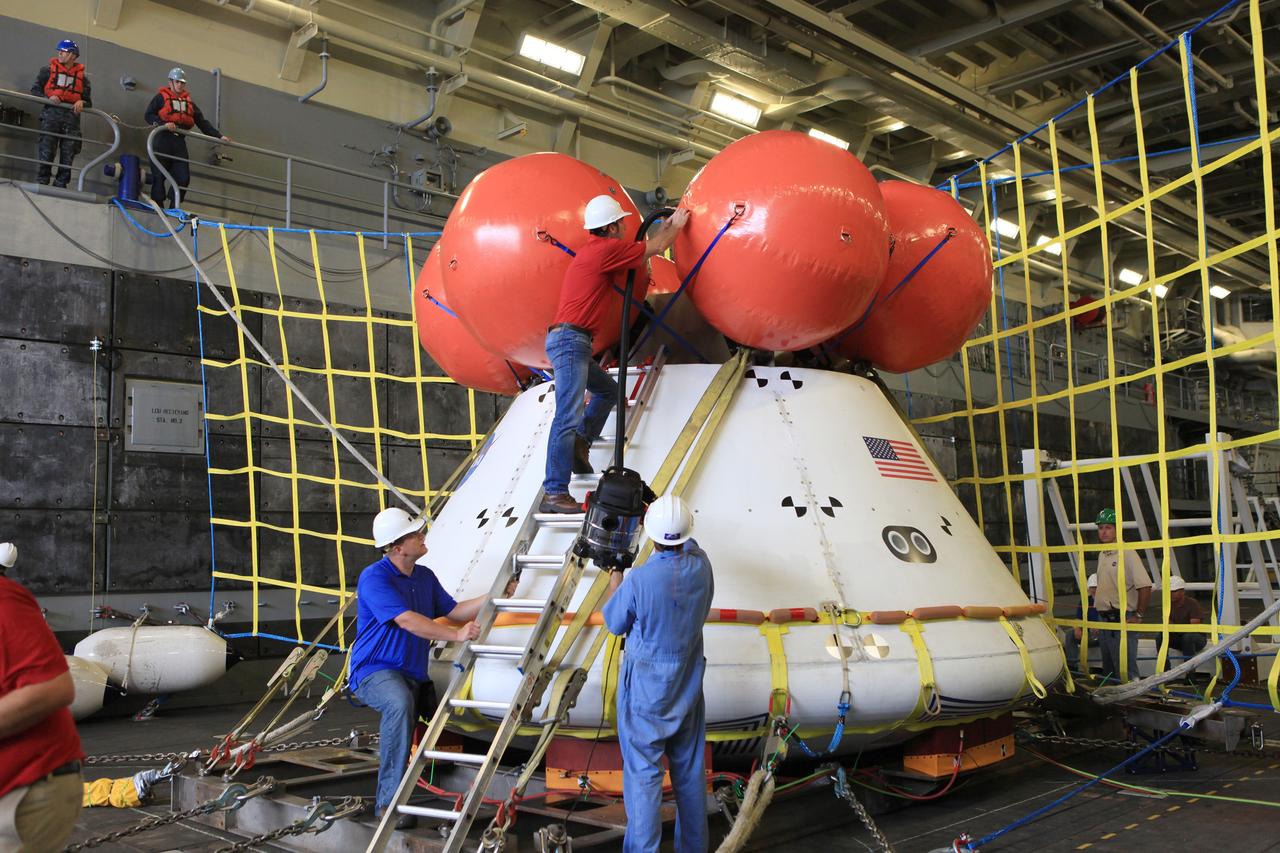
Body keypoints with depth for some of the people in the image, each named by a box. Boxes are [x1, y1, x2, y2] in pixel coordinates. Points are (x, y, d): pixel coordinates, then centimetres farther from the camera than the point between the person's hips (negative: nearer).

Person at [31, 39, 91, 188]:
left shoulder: (82, 77, 15)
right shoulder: (48, 70, 11)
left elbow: (88, 101, 17)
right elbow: (35, 90, 8)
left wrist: (82, 103, -6)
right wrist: (48, 98, -10)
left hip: (71, 116, 2)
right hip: (51, 114, -2)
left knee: (68, 155, 0)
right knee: (46, 152, -8)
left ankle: (60, 185, 6)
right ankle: (41, 182, -4)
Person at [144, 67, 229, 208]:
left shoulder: (189, 102, 20)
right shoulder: (161, 97, 5)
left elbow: (202, 122, 15)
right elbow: (149, 115, -3)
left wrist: (219, 136, 6)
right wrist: (163, 124, -20)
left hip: (179, 143, 5)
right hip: (162, 140, -5)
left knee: (183, 178, -3)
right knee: (159, 177, -3)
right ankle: (157, 206, 2)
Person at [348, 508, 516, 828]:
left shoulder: (425, 576, 12)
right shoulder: (374, 577, -14)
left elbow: (454, 611, 16)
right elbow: (407, 621, -24)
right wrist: (456, 635, -26)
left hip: (414, 675, 8)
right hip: (375, 670, -8)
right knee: (400, 705, -37)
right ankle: (389, 800, -31)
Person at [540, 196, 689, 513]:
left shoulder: (595, 250, 19)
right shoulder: (606, 248, -8)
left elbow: (643, 248, 34)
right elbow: (653, 249, 3)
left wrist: (666, 226, 39)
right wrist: (677, 226, 20)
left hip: (568, 341, 11)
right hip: (570, 339, -11)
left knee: (608, 390, 27)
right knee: (569, 416, -17)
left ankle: (579, 444, 15)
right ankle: (554, 493, -21)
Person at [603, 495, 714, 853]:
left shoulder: (638, 581, -24)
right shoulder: (701, 566, -11)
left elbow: (615, 623, -5)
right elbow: (688, 545, 14)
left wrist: (614, 583, 9)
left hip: (645, 689, -5)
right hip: (687, 686, 5)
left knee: (643, 772, 3)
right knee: (689, 770, 16)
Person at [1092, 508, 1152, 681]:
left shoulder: (1127, 554, -13)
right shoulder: (1102, 555, 14)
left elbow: (1145, 586, -17)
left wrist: (1139, 615, -15)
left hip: (1122, 620, -9)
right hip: (1103, 619, 9)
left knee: (1125, 670, -8)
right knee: (1108, 668, 15)